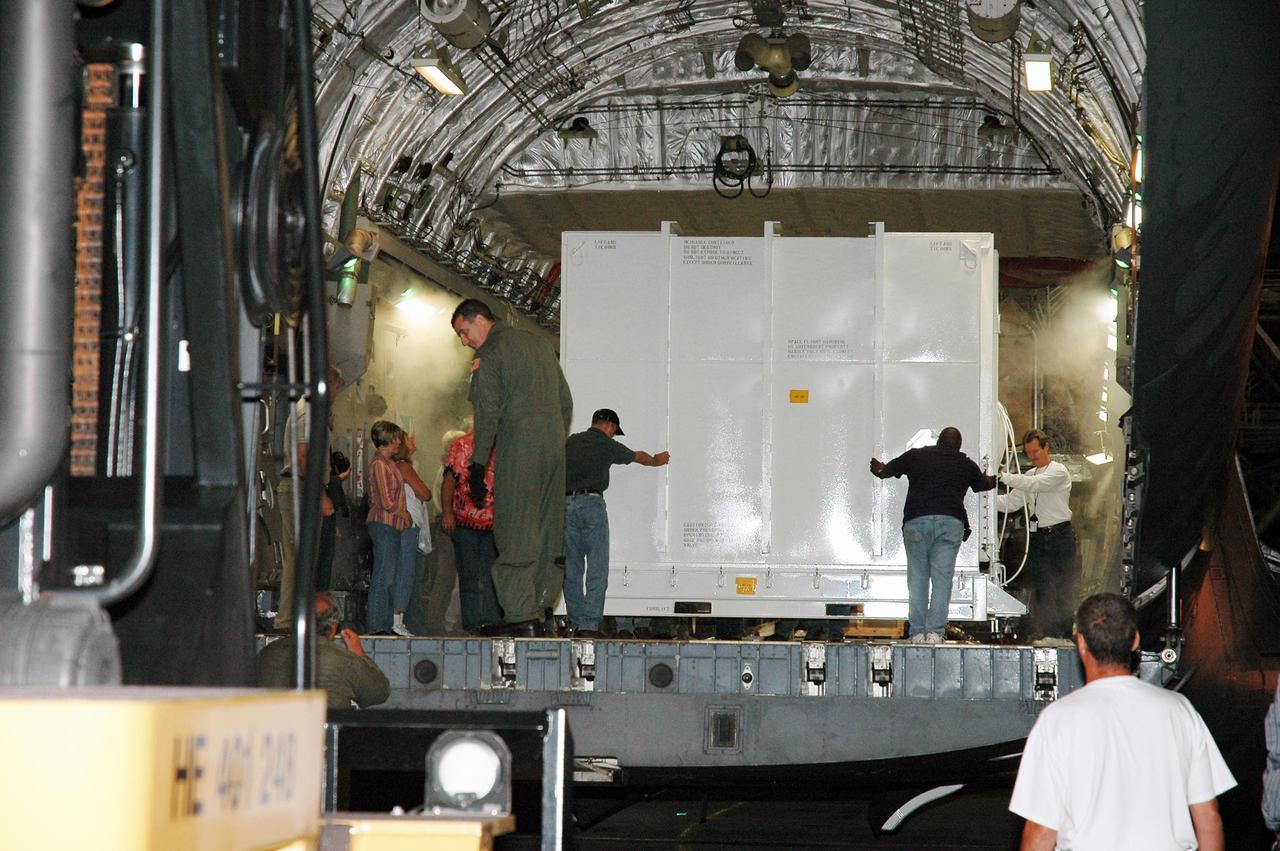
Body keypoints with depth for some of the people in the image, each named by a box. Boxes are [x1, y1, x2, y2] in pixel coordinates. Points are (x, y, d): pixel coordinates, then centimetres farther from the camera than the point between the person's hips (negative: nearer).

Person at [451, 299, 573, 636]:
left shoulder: (490, 352, -3)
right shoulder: (539, 345, 20)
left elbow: (488, 414, -10)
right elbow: (566, 402, 21)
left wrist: (478, 466, -7)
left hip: (517, 452, -7)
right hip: (554, 448, 7)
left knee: (515, 535, -4)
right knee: (547, 533, 9)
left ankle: (522, 616, -7)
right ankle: (541, 610, 10)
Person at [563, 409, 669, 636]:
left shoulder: (570, 442, 15)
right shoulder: (608, 446, 8)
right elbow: (638, 457, 26)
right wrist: (656, 460, 46)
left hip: (565, 504, 4)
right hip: (591, 504, -4)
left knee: (571, 567, 9)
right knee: (597, 568, -2)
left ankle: (576, 621, 9)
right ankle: (589, 622, -12)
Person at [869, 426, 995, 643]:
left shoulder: (916, 455, 14)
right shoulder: (965, 463, 17)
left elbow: (885, 471, 24)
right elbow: (984, 484, 35)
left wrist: (877, 467, 47)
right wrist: (998, 479, 58)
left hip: (916, 521, 0)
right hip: (951, 521, 0)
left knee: (917, 577, 4)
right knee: (942, 578, -1)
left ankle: (917, 632, 1)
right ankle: (935, 632, -9)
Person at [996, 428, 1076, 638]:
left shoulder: (1059, 472, -4)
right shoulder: (1028, 476, 16)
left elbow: (1035, 484, -20)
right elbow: (1010, 503, 10)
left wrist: (1003, 477, -26)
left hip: (1060, 536, -5)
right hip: (1037, 537, 5)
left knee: (1063, 590, -3)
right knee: (1040, 590, 2)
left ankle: (1066, 635, 0)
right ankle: (1042, 635, 3)